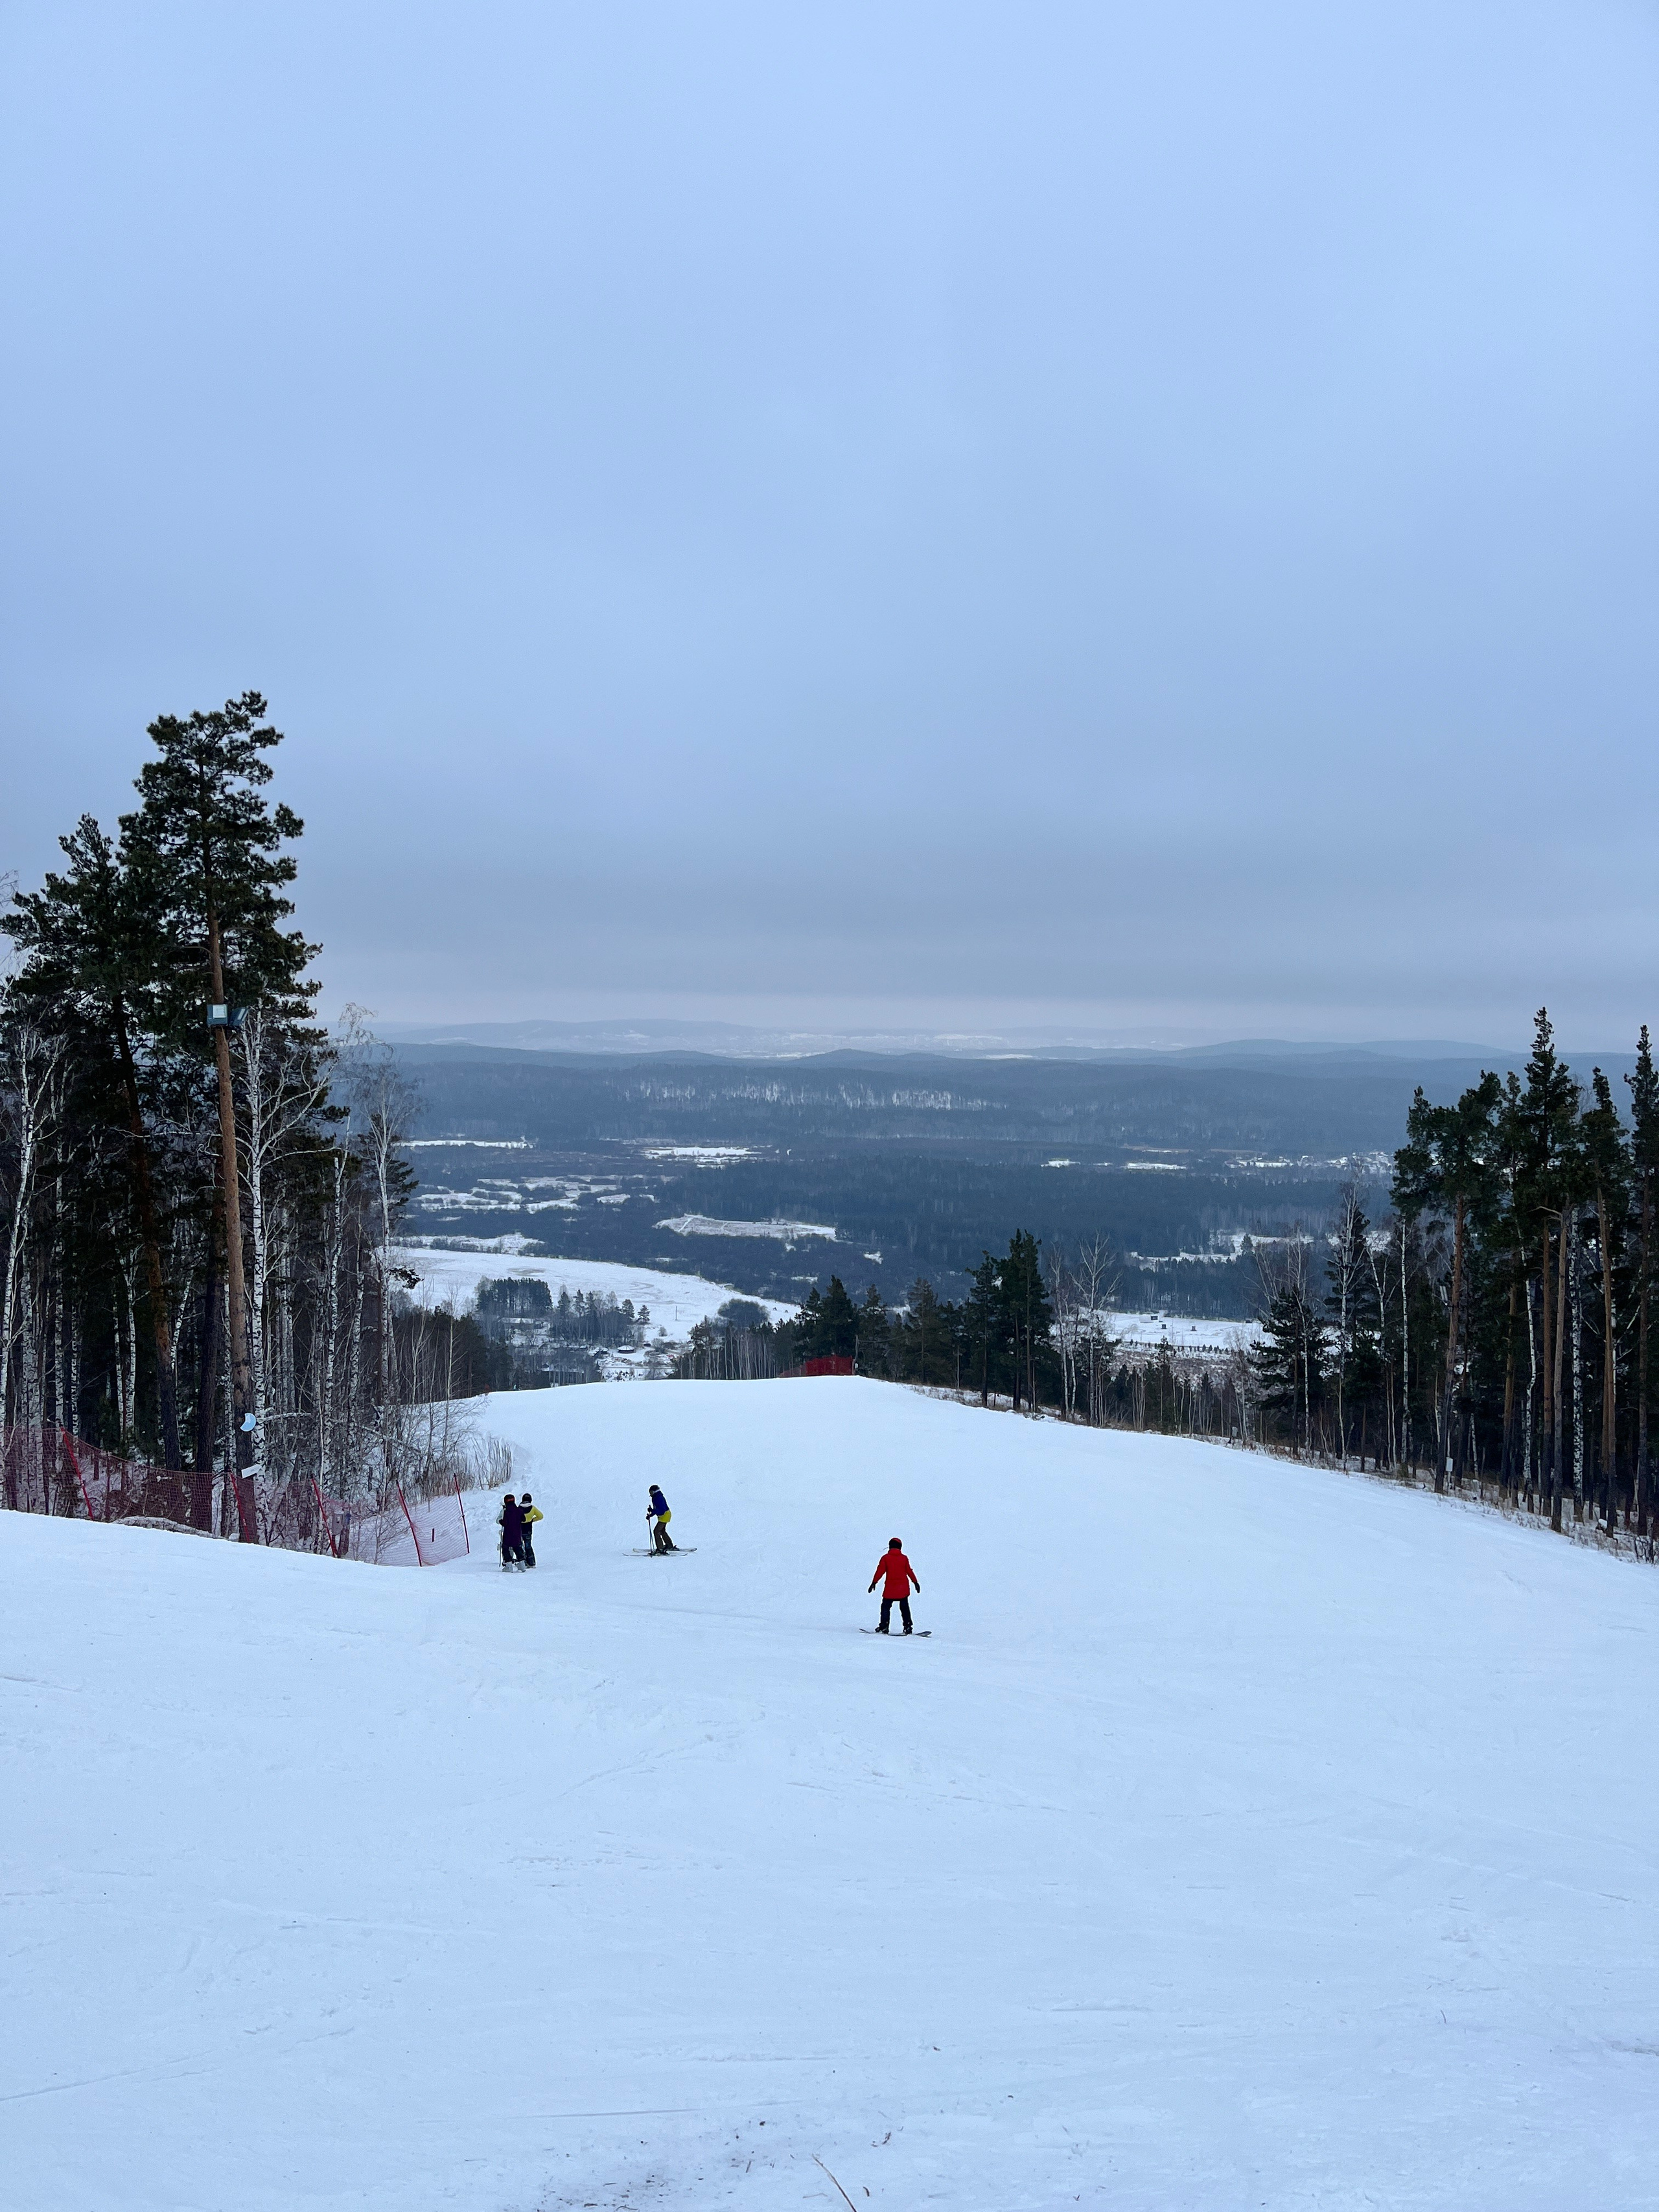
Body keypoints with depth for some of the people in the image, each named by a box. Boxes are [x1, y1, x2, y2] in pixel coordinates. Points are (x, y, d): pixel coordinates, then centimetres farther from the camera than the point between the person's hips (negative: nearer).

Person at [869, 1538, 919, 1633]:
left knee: (886, 1607, 5)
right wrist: (915, 1582, 18)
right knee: (904, 1607, 14)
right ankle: (908, 1626, 8)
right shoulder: (904, 1558, 3)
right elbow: (909, 1571, 8)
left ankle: (884, 1627, -5)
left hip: (890, 1588, -2)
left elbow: (880, 1571, -5)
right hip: (903, 1588, 2)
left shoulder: (886, 1558, -3)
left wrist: (874, 1582, 0)